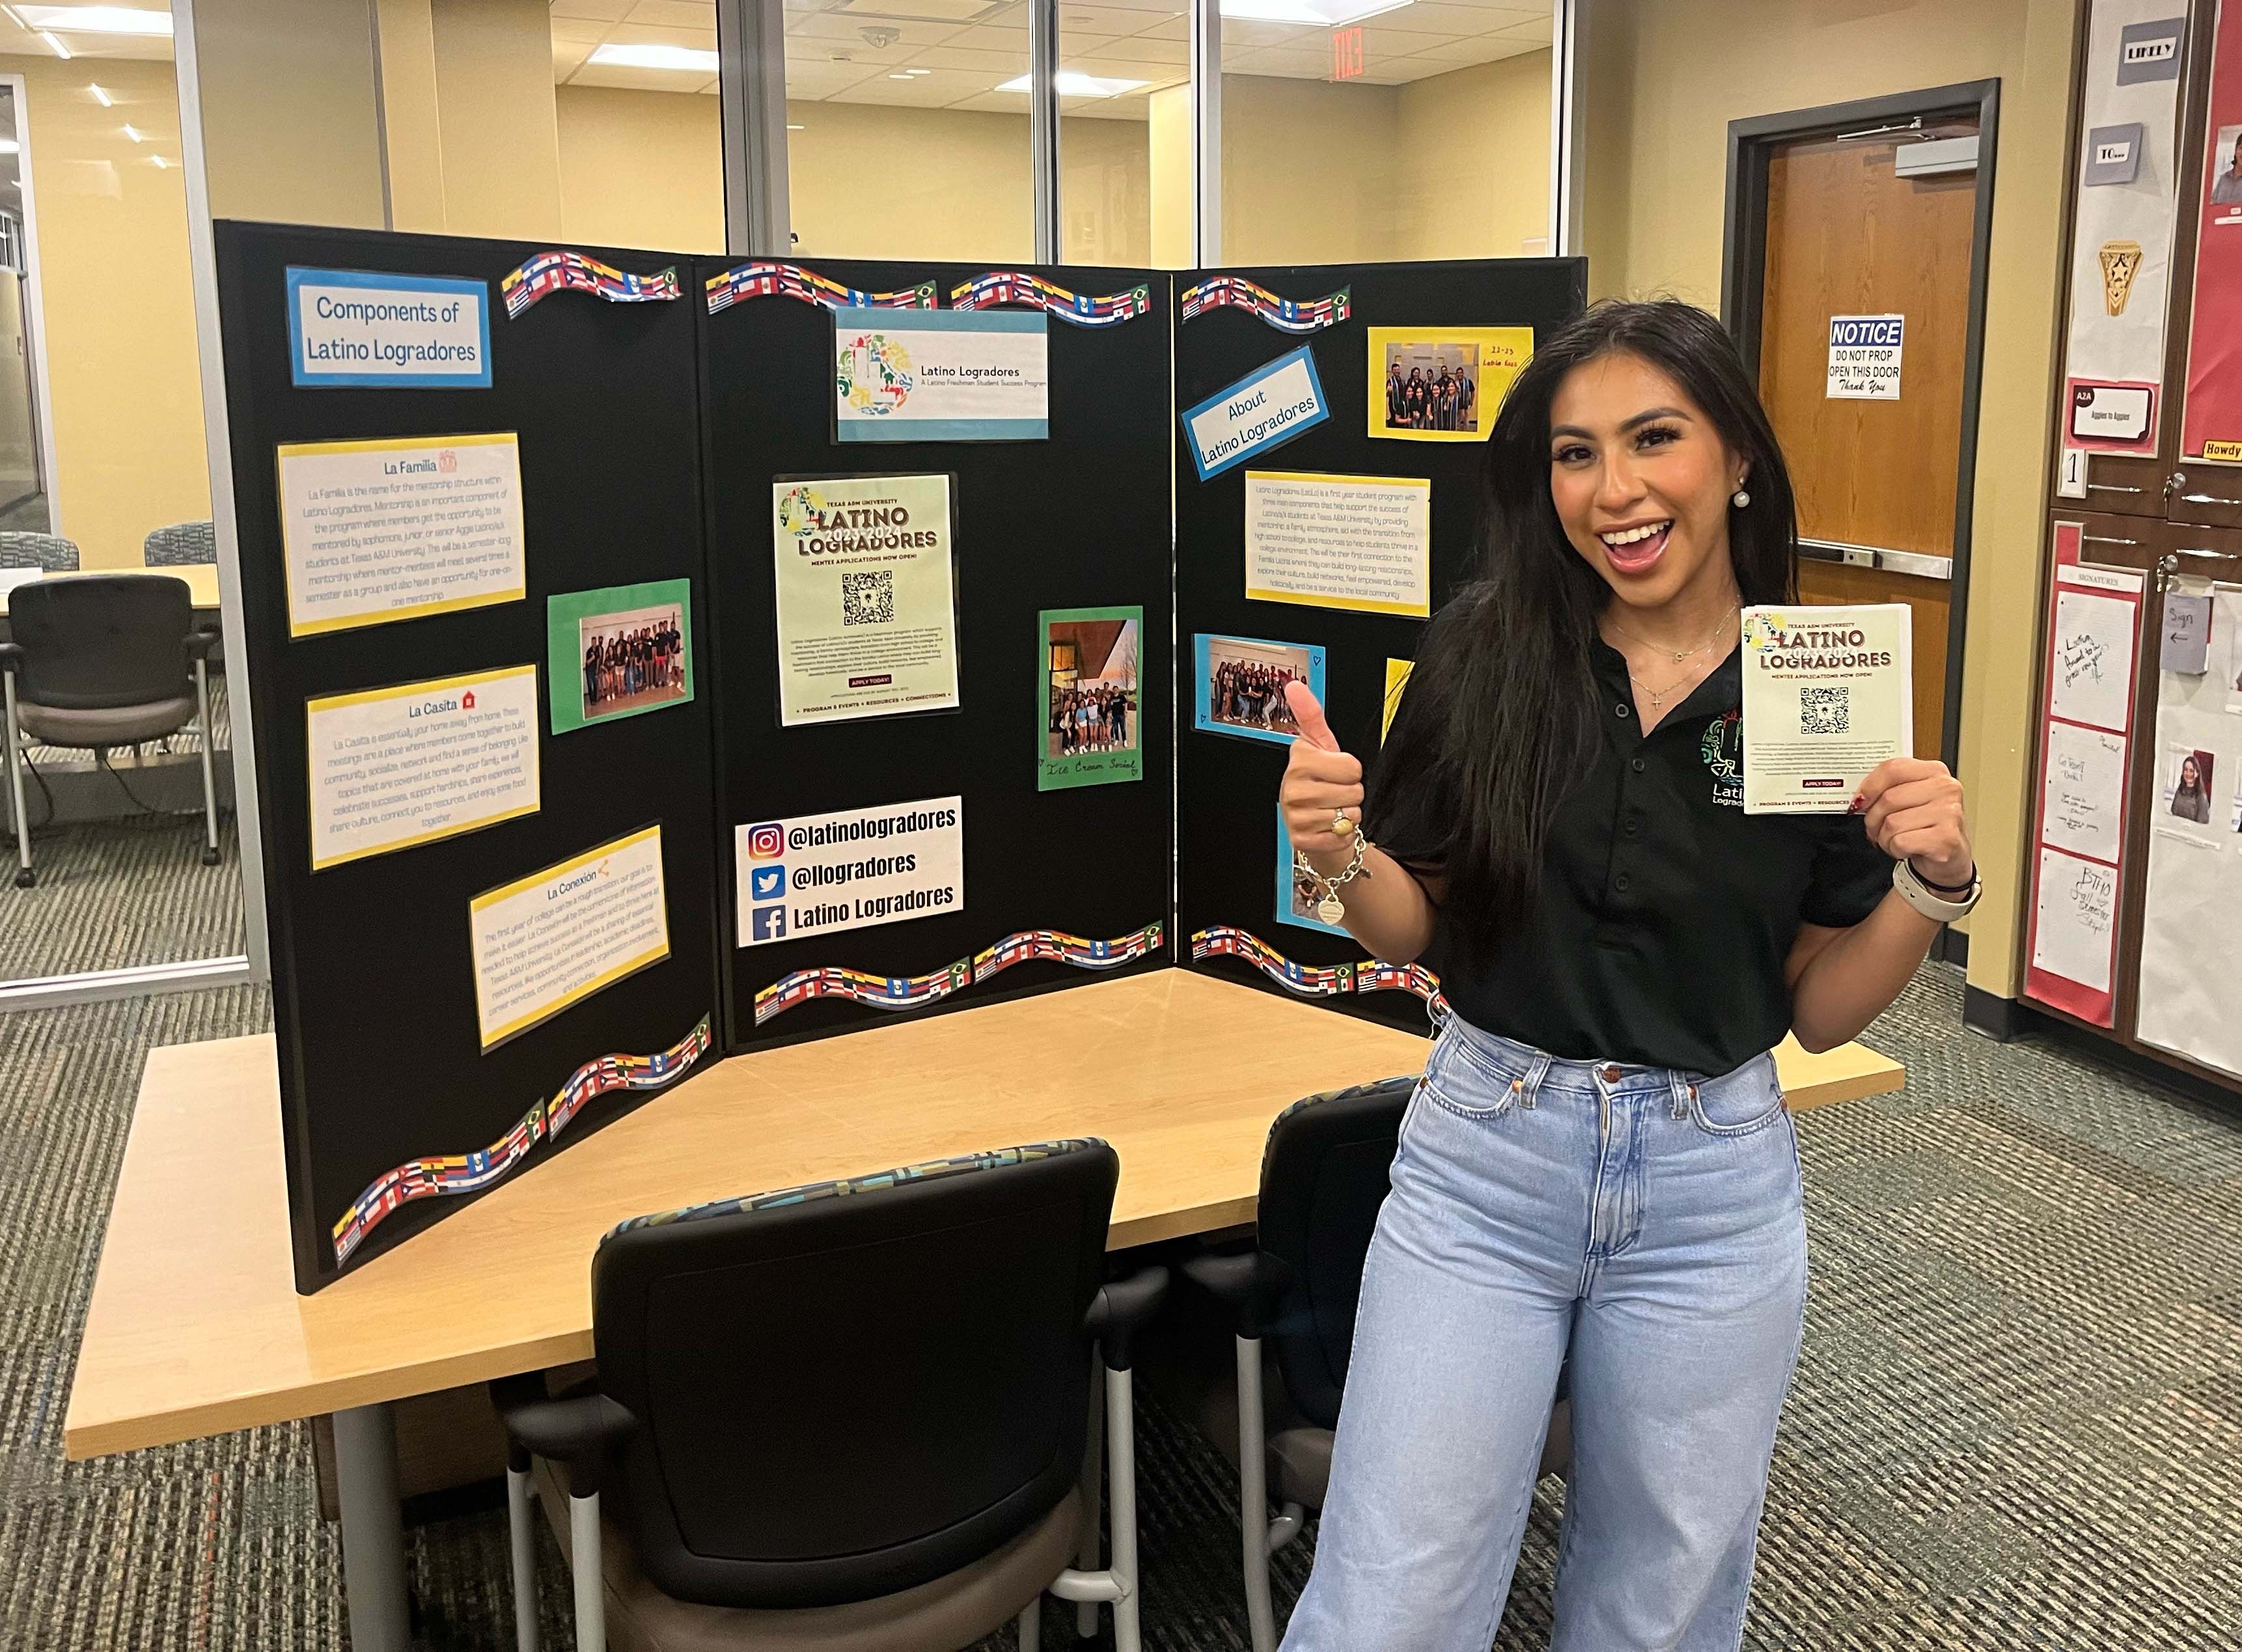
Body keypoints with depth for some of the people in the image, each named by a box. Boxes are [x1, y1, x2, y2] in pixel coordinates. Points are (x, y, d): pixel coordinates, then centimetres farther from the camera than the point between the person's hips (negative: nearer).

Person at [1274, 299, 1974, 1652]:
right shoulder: (1484, 651, -7)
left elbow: (1821, 1010, 2)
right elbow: (1412, 930, 1)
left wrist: (1933, 881, -14)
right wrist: (1340, 852, -18)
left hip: (1715, 1193, 1)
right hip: (1485, 1167, -1)